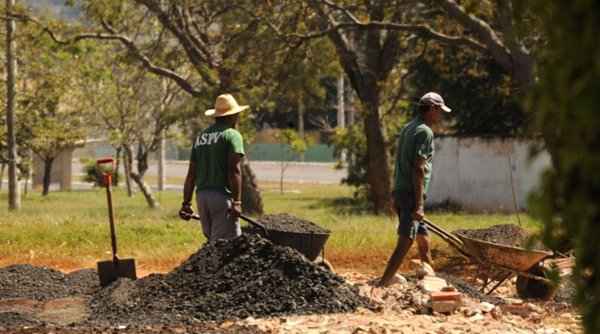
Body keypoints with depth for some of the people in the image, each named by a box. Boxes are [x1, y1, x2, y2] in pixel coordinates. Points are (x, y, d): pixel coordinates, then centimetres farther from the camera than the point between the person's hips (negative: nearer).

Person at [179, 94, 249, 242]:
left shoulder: (201, 137, 17)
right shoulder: (232, 135, -4)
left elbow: (191, 173, 14)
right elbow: (234, 170, -14)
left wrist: (186, 203, 15)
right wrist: (237, 202, -17)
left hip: (201, 196, 7)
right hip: (222, 195, -7)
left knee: (212, 241, 13)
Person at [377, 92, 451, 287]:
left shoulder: (408, 128, 17)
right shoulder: (424, 132, -12)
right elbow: (418, 169, -19)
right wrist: (418, 204, -20)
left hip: (400, 191, 10)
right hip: (411, 193, -10)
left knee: (423, 239, 17)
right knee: (405, 242, -13)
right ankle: (382, 286, -19)